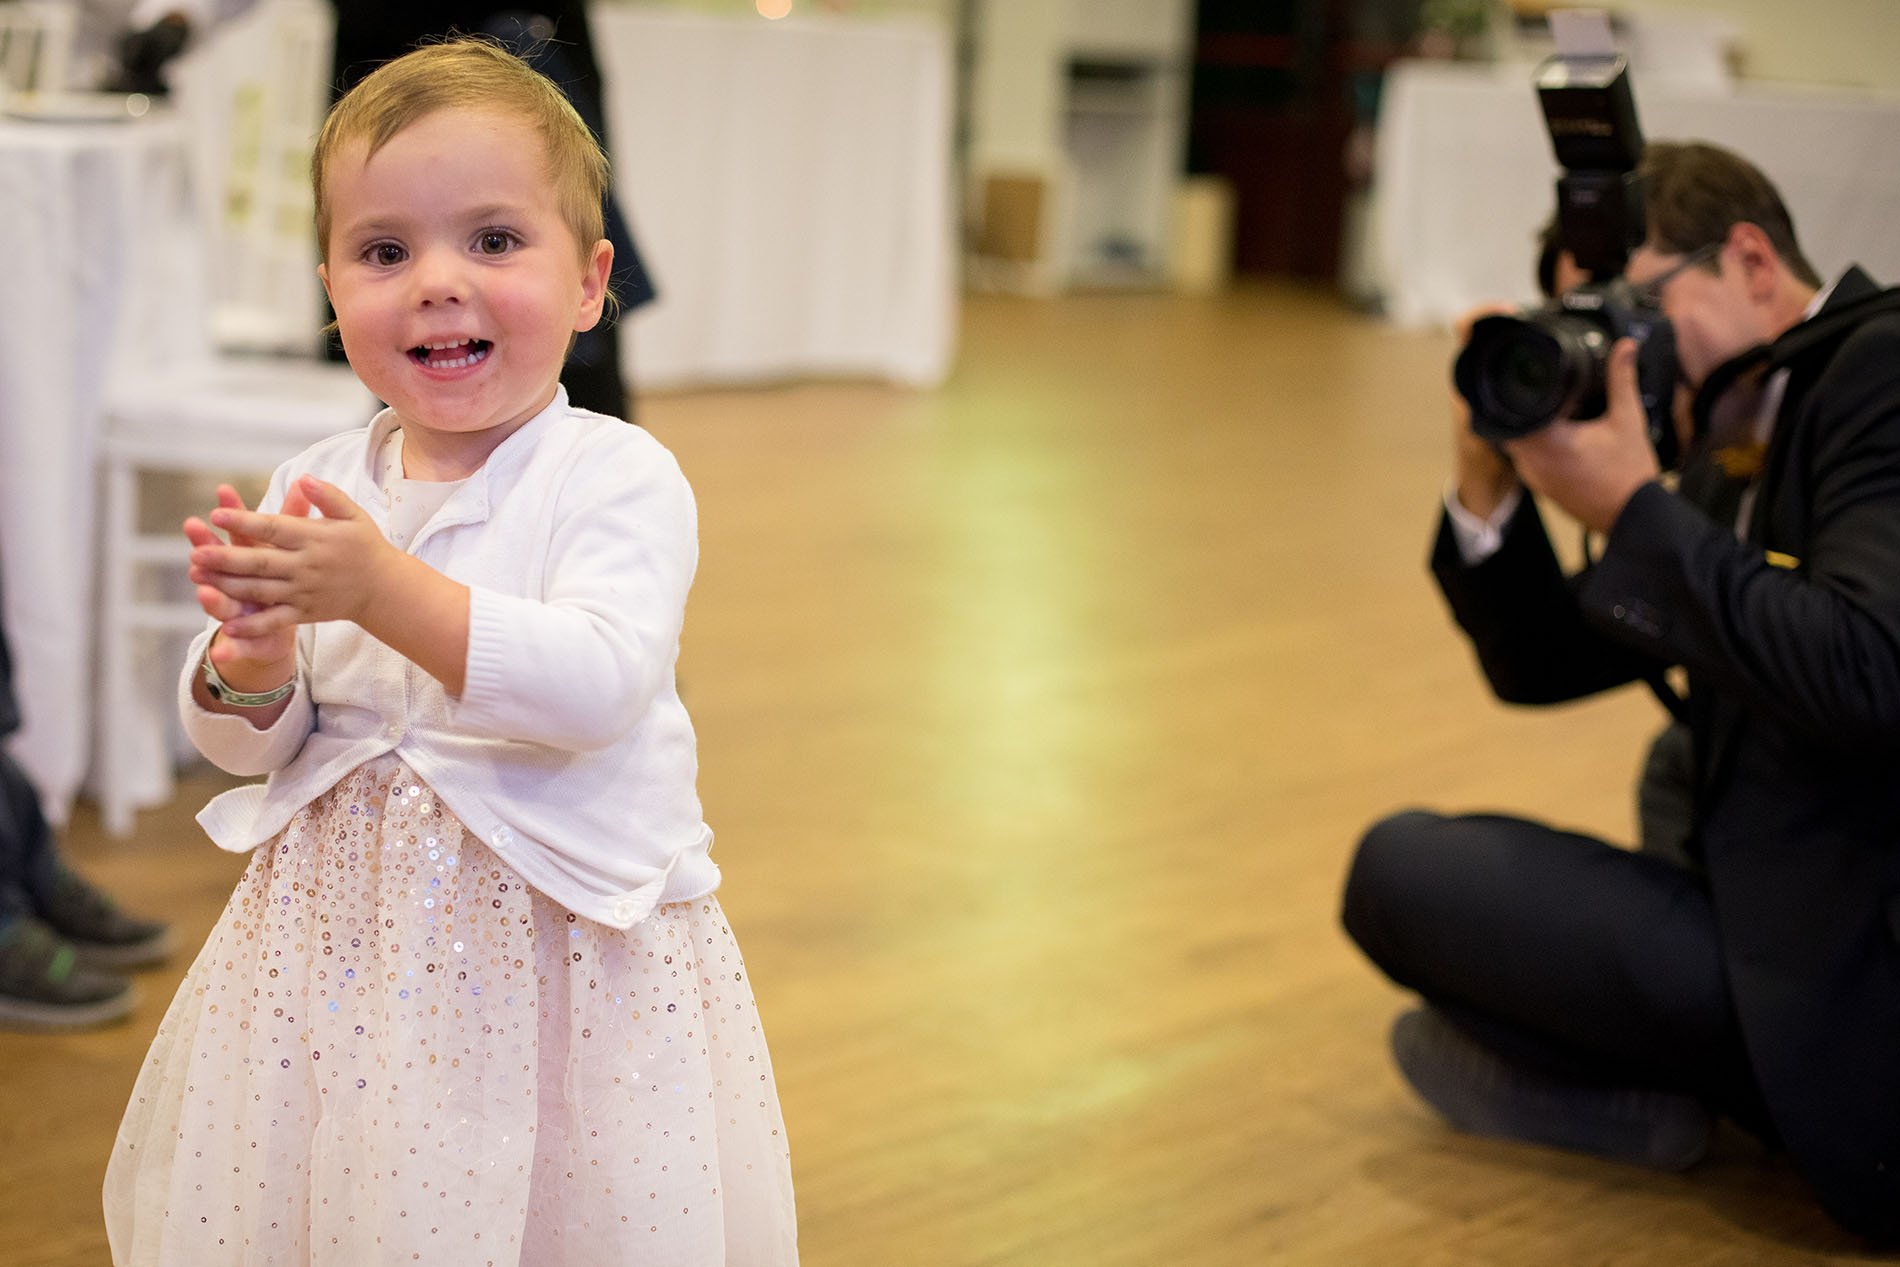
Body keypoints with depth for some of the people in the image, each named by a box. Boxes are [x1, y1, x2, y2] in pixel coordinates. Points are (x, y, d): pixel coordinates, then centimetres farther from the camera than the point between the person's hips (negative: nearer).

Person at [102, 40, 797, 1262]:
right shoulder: (314, 484, 4)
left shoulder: (617, 475, -10)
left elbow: (603, 681, -25)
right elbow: (247, 745, 6)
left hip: (561, 948, -4)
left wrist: (389, 592, -32)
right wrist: (250, 668, -17)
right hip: (346, 932, 5)